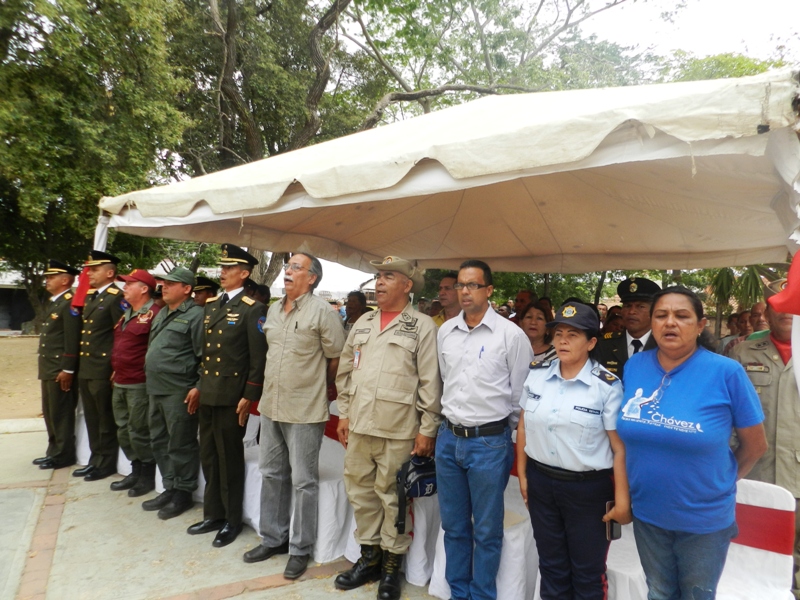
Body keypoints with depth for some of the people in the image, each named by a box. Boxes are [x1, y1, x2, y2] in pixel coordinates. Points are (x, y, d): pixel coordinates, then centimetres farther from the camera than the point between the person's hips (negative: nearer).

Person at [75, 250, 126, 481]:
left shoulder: (117, 298, -14)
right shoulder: (90, 296, 15)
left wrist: (116, 369, -17)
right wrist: (81, 364, 16)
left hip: (103, 371, -9)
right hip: (85, 369, 9)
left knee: (106, 419, 3)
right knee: (92, 418, 17)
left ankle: (107, 463, 15)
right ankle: (96, 459, 28)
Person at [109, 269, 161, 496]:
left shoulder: (154, 314, -14)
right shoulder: (126, 315, 16)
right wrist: (116, 371, 18)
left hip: (140, 385, -9)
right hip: (119, 383, 9)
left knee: (138, 433, 0)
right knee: (123, 431, 16)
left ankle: (148, 477, 15)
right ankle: (136, 471, 30)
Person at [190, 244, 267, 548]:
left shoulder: (253, 309, -11)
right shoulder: (211, 305, 12)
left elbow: (259, 357, -13)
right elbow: (203, 349, 16)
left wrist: (248, 397, -15)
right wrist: (196, 385, 13)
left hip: (231, 397, -7)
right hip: (207, 394, 7)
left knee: (229, 459, 5)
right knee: (208, 457, 16)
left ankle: (232, 521, 22)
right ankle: (213, 514, 33)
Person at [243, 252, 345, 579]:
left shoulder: (323, 311, -13)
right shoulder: (273, 310, 9)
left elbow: (336, 358, -8)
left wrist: (319, 388, 4)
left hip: (305, 410, -7)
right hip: (270, 405, 7)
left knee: (303, 481, 5)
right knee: (272, 474, 18)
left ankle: (300, 549, 21)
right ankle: (273, 538, 35)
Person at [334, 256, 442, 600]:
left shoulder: (422, 326, -6)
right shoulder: (363, 323, 10)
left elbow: (430, 382, -8)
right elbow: (345, 371, 14)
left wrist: (427, 429, -9)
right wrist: (344, 414, 12)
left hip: (397, 430, -5)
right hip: (358, 425, 6)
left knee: (392, 497, 8)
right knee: (360, 492, 15)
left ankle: (392, 564, 27)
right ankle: (369, 556, 34)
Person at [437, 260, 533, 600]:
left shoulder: (511, 335, -10)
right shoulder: (445, 332, 4)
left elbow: (520, 395, -2)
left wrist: (505, 432, 6)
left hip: (490, 443, -4)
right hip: (448, 438, 5)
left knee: (486, 530, 10)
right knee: (453, 525, 18)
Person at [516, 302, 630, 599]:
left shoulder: (607, 385, -14)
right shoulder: (536, 374, -2)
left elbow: (620, 446, -11)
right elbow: (524, 426, 7)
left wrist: (622, 499, -11)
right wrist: (522, 474, 8)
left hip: (589, 488, -3)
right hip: (540, 481, 4)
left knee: (588, 572, 15)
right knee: (551, 566, 20)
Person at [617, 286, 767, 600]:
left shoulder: (726, 372, -18)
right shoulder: (634, 366, -7)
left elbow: (755, 445, -5)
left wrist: (721, 481, 6)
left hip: (705, 518, -2)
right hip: (646, 513, 3)